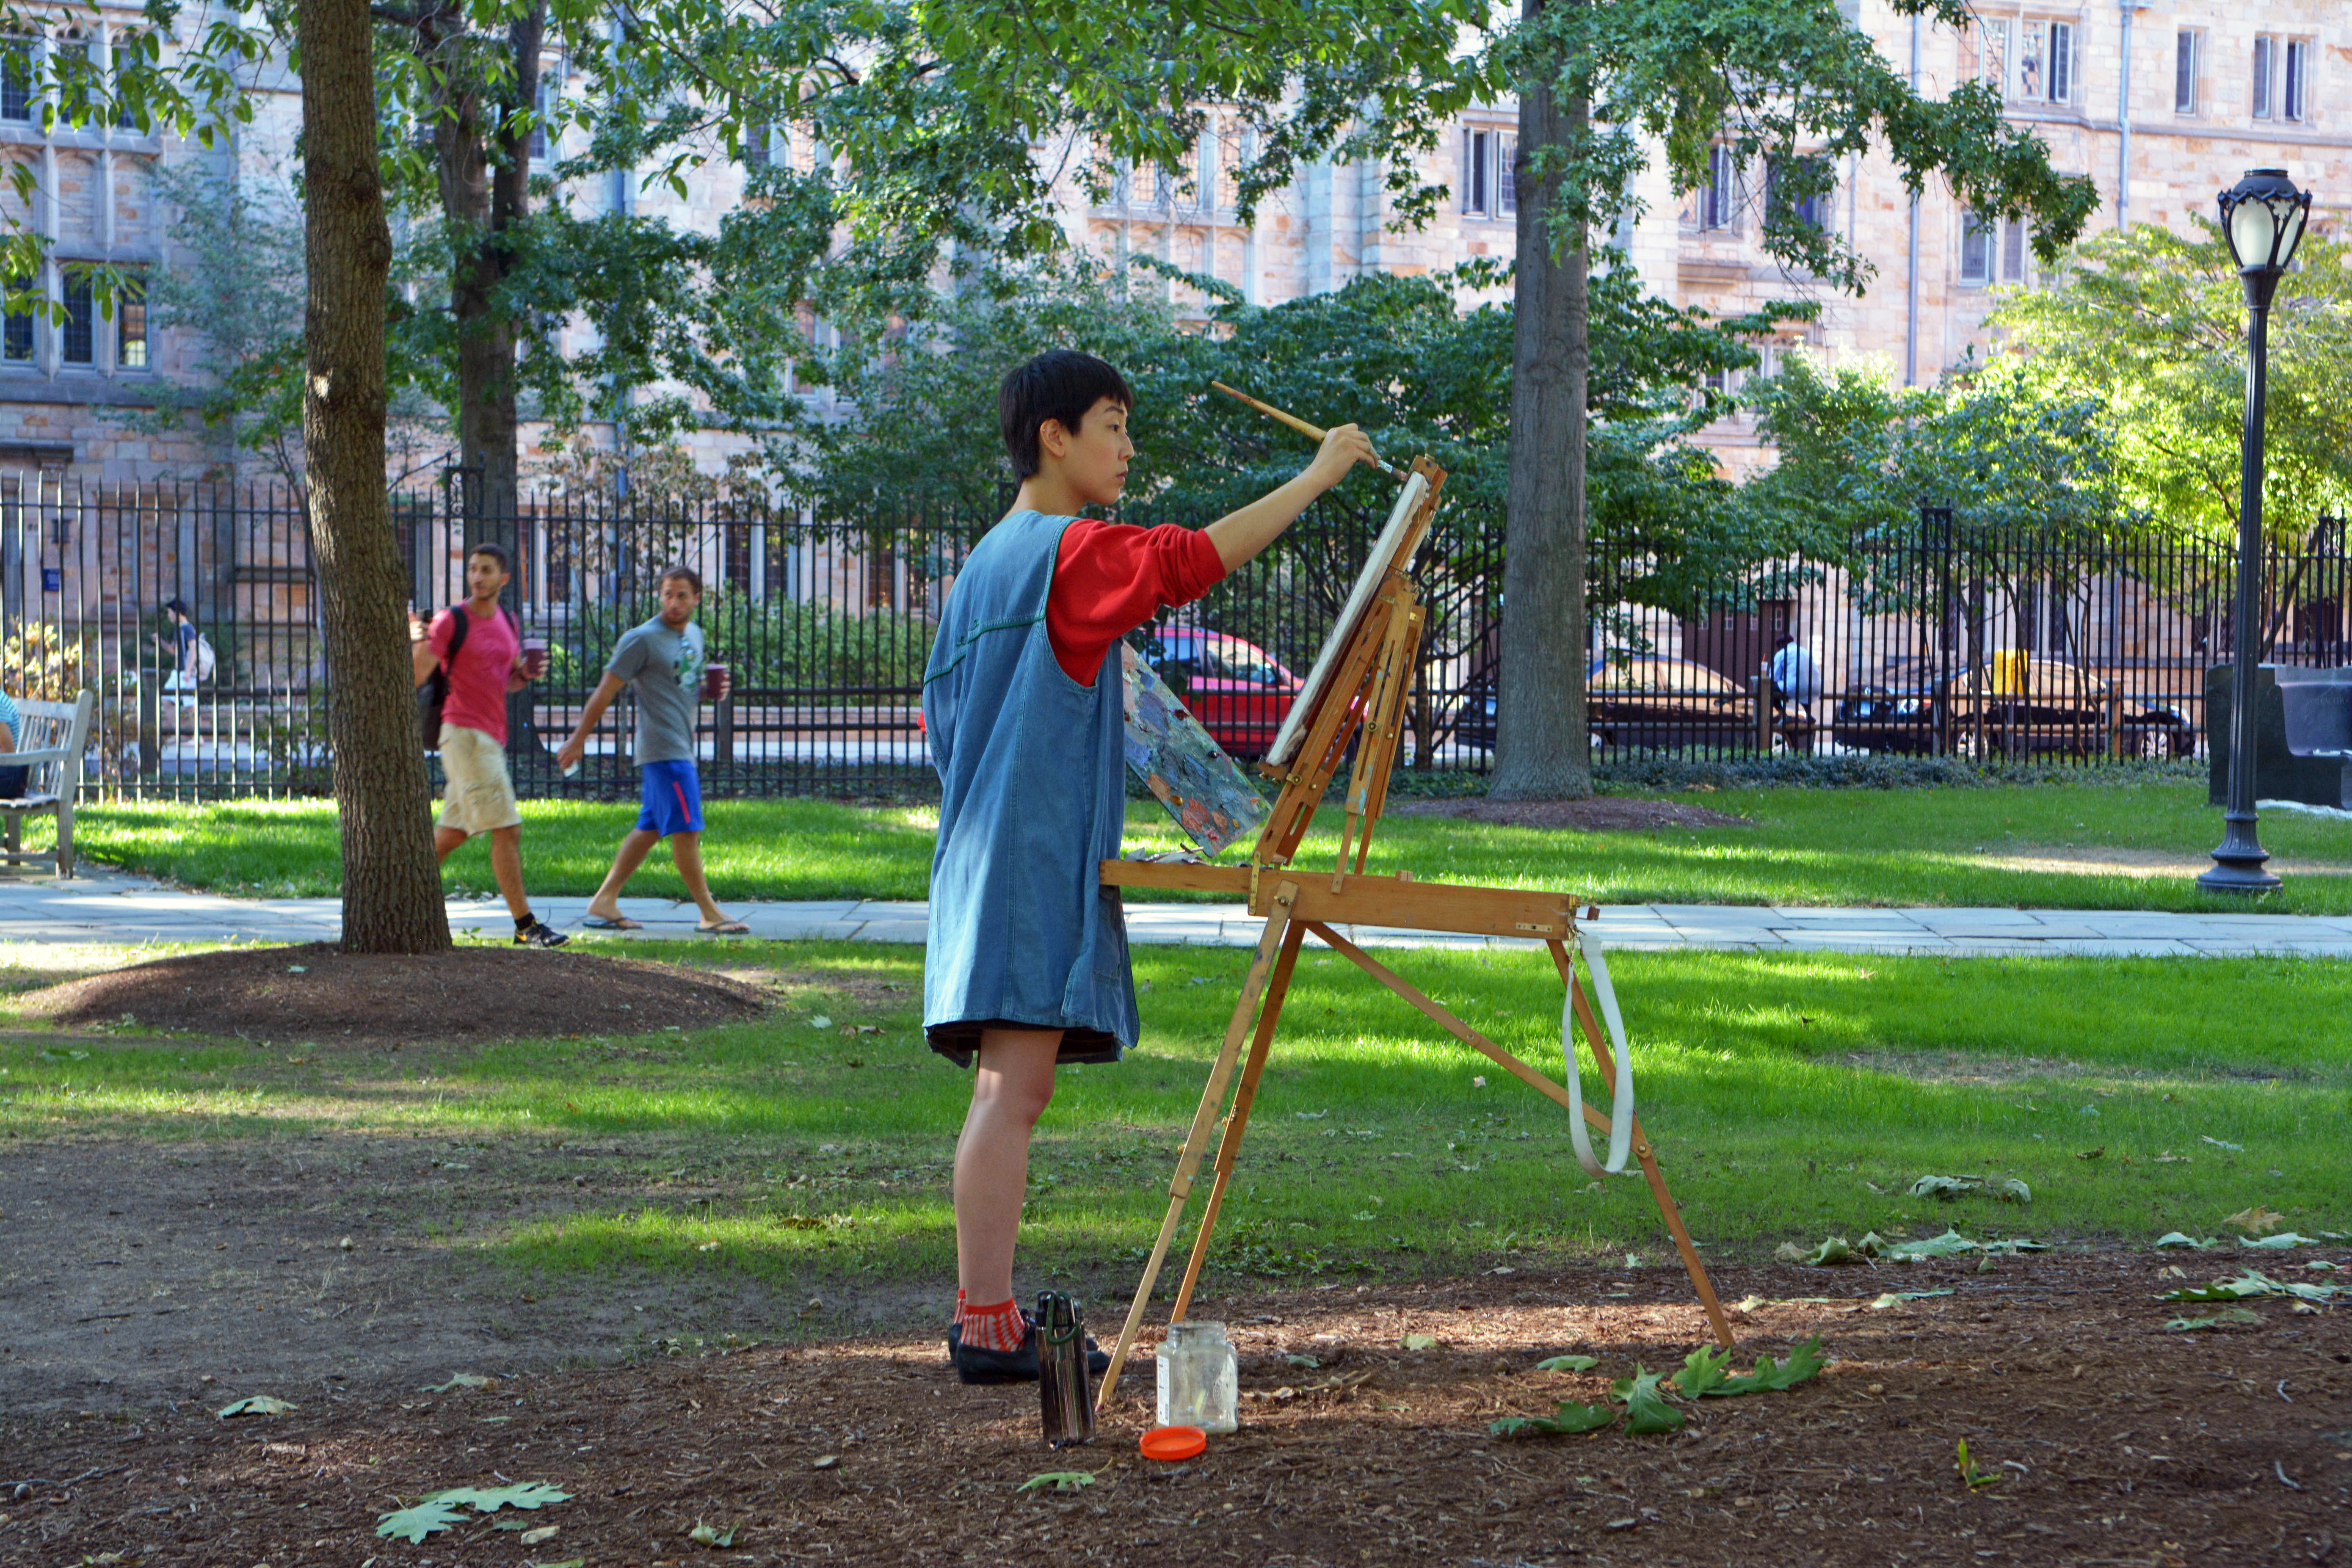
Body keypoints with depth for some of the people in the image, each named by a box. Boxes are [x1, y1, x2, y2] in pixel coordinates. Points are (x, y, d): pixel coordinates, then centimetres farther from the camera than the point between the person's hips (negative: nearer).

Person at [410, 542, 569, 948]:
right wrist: (419, 643, -32)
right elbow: (417, 677, -14)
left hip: (492, 738, 8)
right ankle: (525, 925, -8)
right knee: (507, 830, -10)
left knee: (453, 832, 13)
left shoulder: (508, 624, 14)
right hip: (465, 732, -8)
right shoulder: (451, 621, -8)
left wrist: (526, 675, 3)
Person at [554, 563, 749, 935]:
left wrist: (711, 691, 5)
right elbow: (606, 691, -8)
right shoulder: (643, 639, -10)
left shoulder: (695, 635, 15)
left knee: (650, 829, 10)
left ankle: (604, 902, 15)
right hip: (662, 750, -9)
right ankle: (709, 914, -4)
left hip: (682, 748, 9)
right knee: (686, 829, -8)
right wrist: (579, 740, -7)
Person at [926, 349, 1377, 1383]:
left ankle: (986, 1315, 10)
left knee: (1010, 1092, 9)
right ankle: (986, 1325, -14)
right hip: (1035, 859, -10)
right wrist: (1314, 479, -18)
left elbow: (940, 716, 23)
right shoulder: (1070, 551, -8)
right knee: (1013, 1090, -12)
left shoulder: (985, 562, 20)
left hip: (984, 858, 10)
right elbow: (1194, 559, -22)